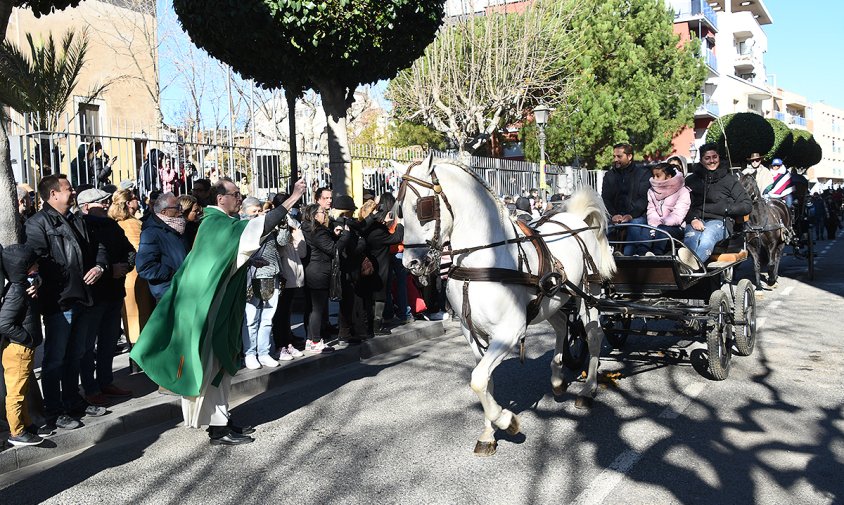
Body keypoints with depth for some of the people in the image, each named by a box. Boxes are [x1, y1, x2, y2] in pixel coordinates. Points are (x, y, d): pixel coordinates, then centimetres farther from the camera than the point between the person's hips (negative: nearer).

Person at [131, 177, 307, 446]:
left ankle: (221, 419, 22)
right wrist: (294, 197, -31)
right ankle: (218, 429, 3)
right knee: (211, 366, -4)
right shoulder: (218, 224, -18)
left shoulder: (218, 222, 12)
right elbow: (259, 227, -31)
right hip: (208, 305, -10)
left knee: (221, 364, 14)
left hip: (220, 305, 10)